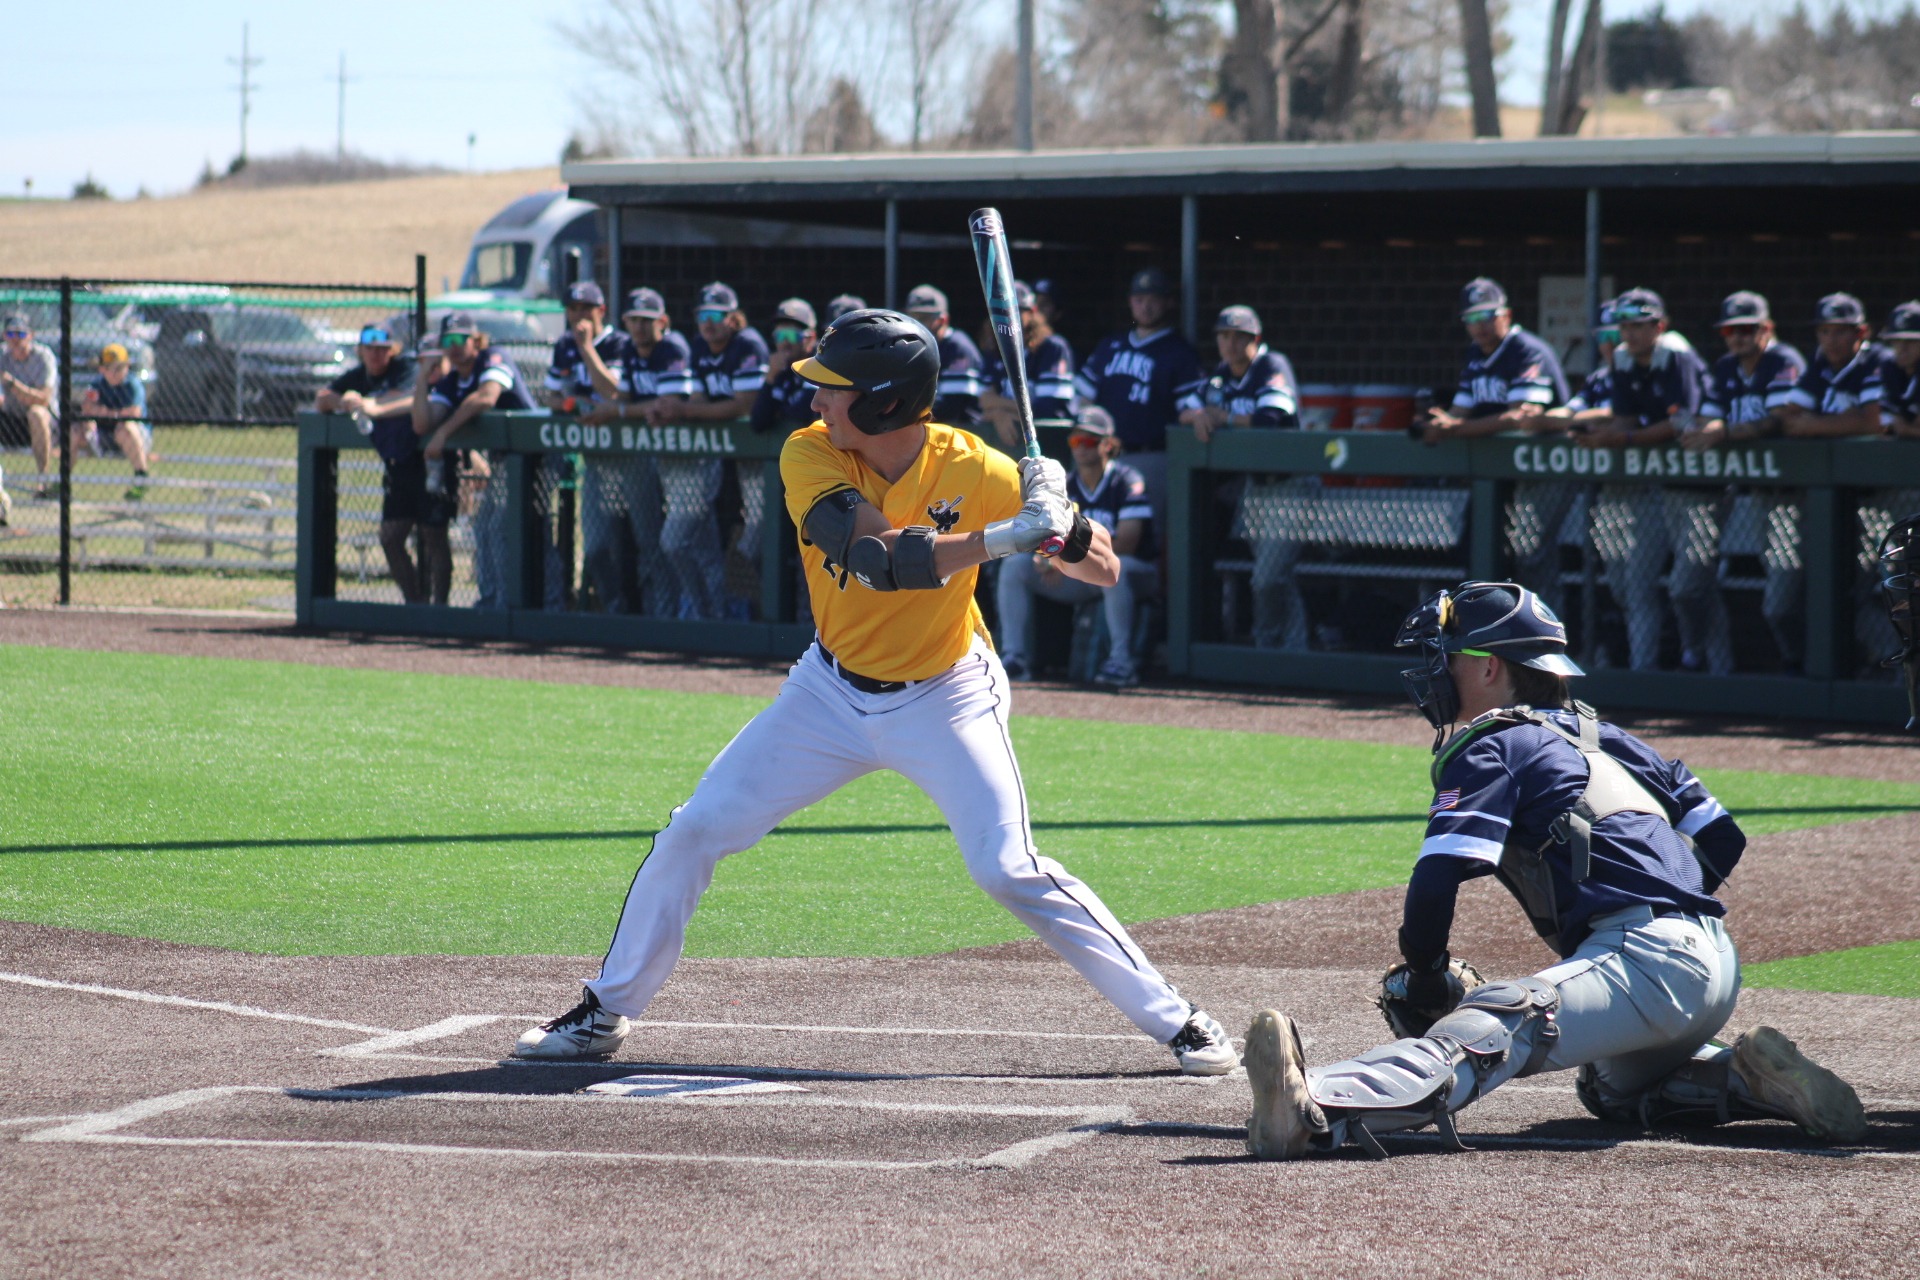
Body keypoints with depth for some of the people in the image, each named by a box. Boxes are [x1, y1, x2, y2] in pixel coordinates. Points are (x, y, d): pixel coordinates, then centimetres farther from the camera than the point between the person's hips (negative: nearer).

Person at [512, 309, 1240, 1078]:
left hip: (944, 701, -3)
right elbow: (879, 557, -35)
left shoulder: (975, 472, -22)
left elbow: (1104, 573, -17)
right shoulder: (809, 456, -19)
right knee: (692, 834, 1)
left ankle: (1176, 1022, -7)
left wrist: (1064, 530, -39)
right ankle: (607, 1011, 19)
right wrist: (1002, 537, -45)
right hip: (831, 693, 3)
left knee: (1009, 869, -17)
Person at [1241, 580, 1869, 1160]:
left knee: (1485, 1036, -32)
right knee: (1615, 1087, 38)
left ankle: (1320, 1111, -57)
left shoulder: (1492, 747, 4)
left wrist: (1423, 974, 4)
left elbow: (1439, 875, -10)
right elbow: (1723, 839, 25)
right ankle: (1752, 1077, 15)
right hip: (1716, 964, 9)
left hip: (1642, 953, -9)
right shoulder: (1601, 735, 27)